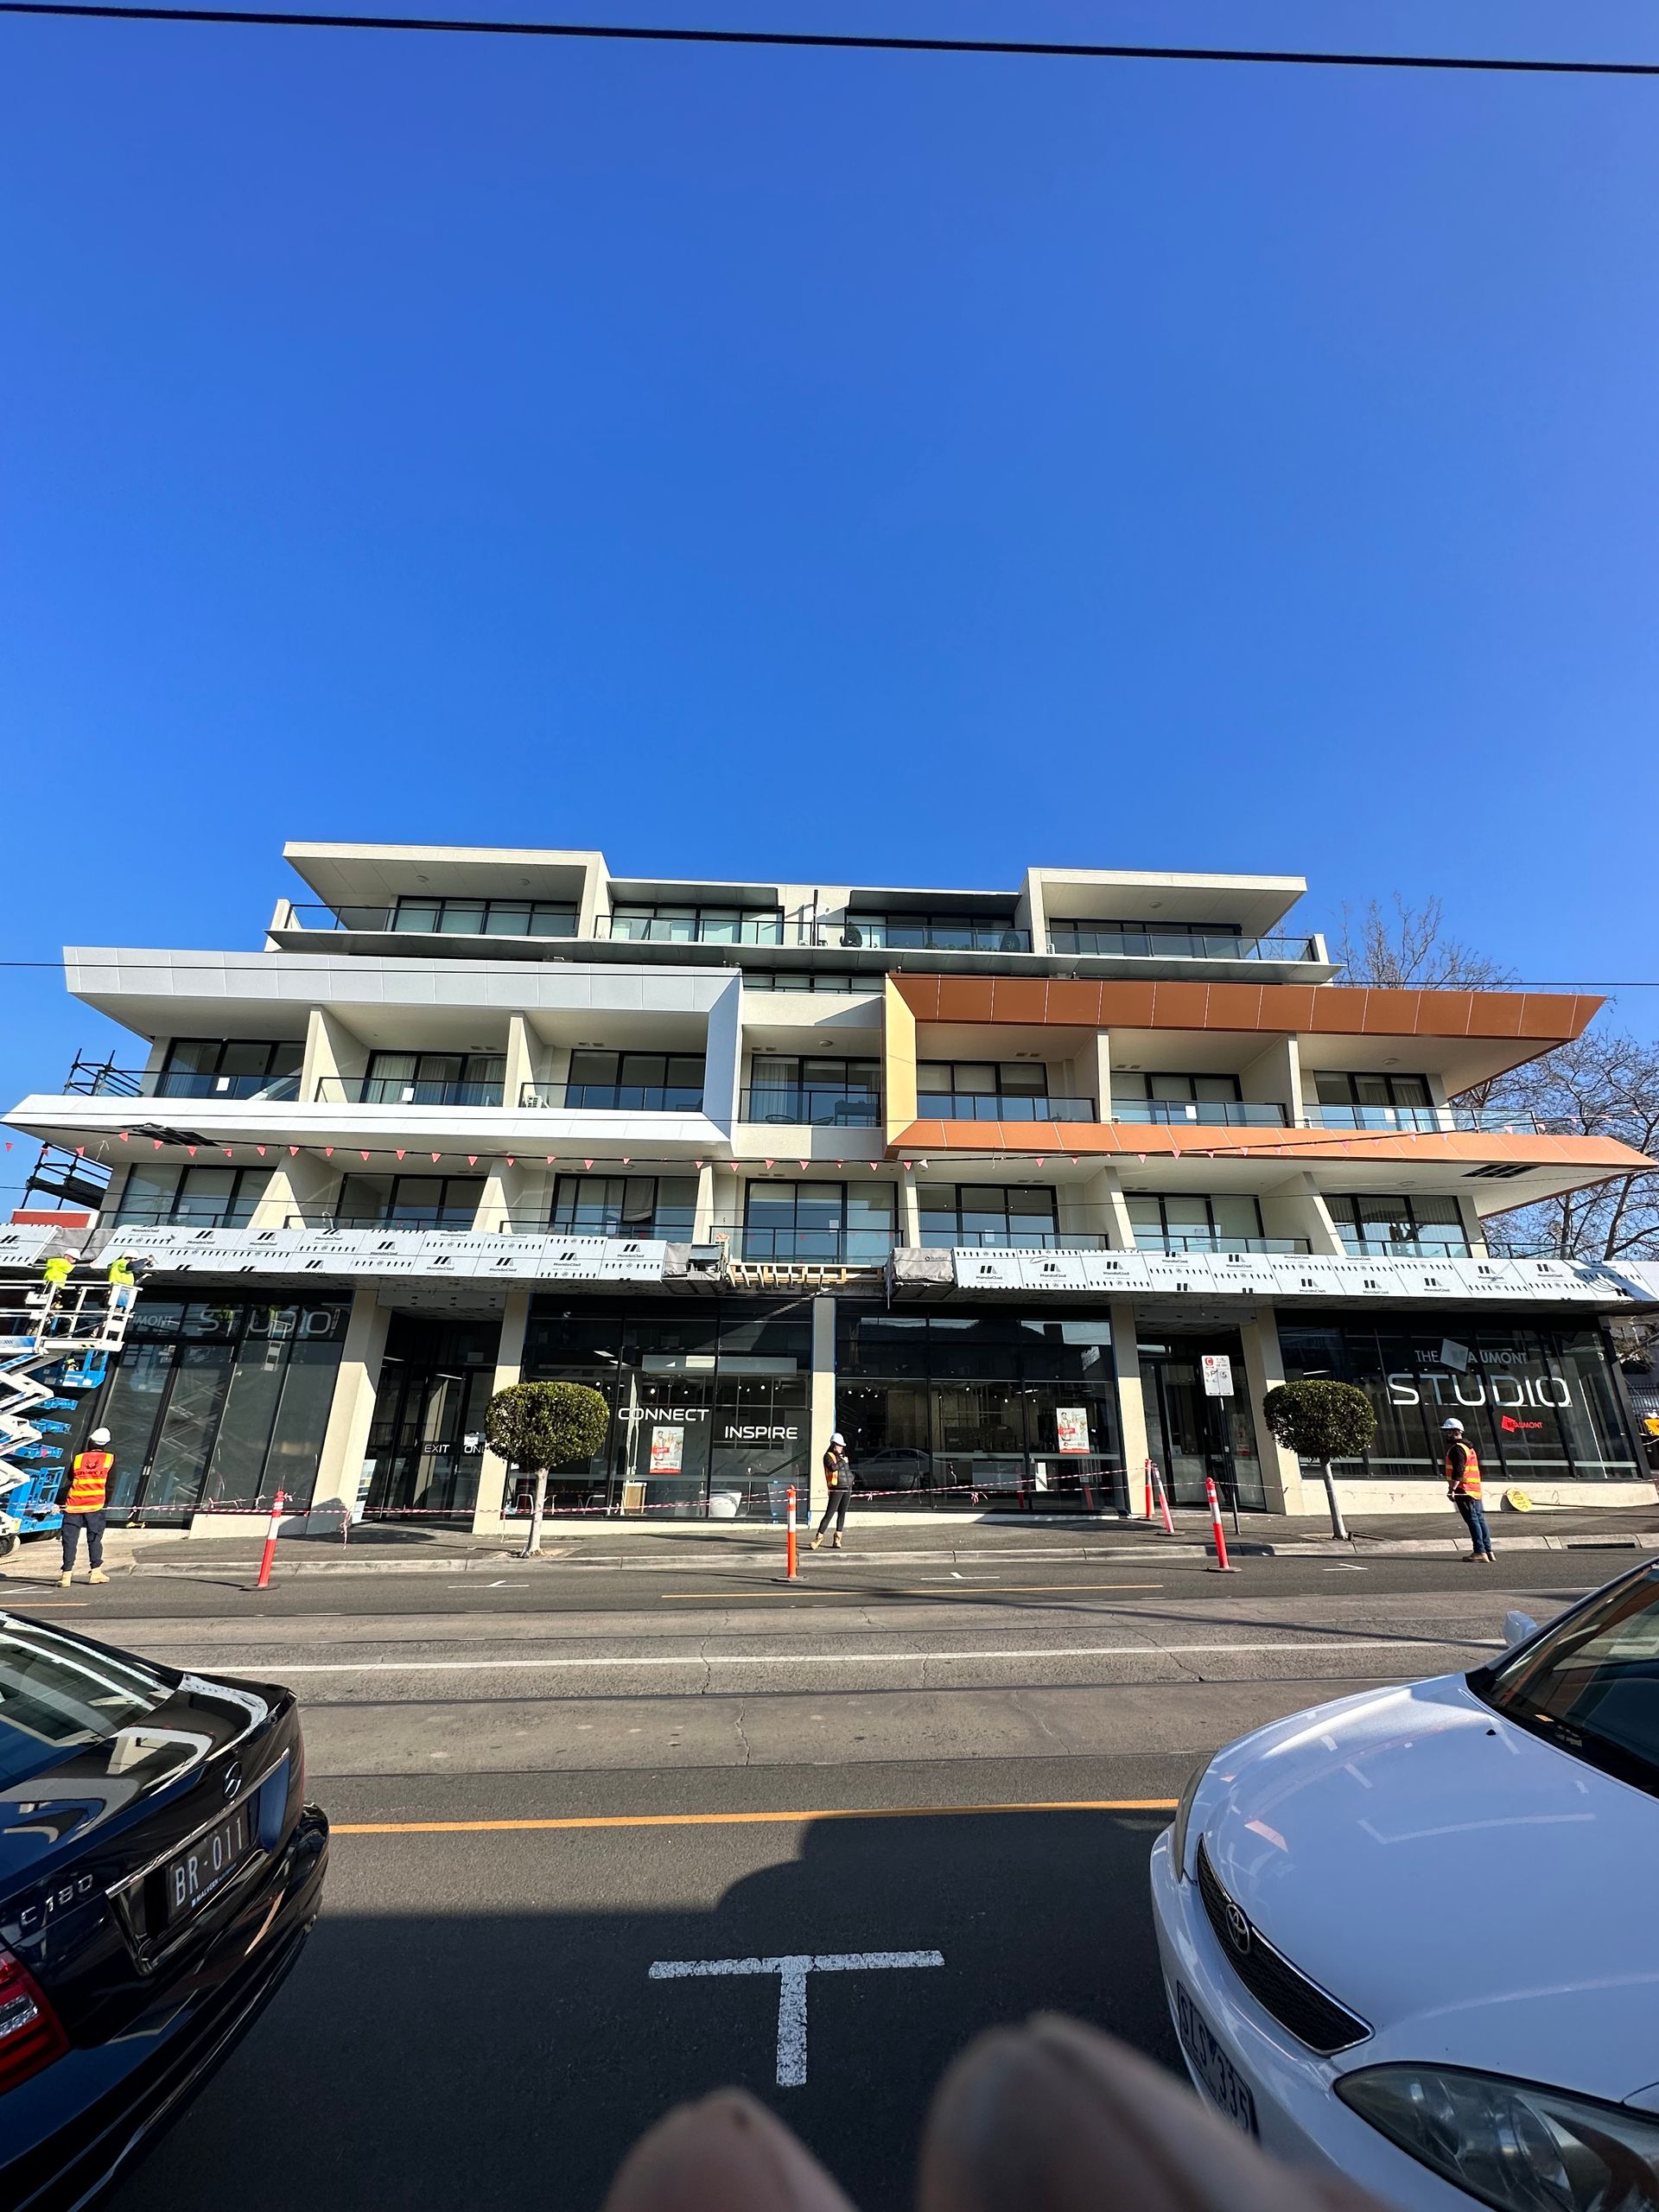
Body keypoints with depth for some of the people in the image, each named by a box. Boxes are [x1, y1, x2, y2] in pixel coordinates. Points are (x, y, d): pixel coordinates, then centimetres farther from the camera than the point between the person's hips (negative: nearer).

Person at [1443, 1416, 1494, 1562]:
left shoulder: (1457, 1449, -13)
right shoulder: (1468, 1447, 19)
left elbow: (1458, 1472, -21)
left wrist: (1452, 1489, -21)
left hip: (1464, 1490, -10)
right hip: (1475, 1490, 10)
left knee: (1472, 1520, -7)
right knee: (1480, 1519, 11)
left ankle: (1480, 1552, -7)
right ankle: (1488, 1551, 15)